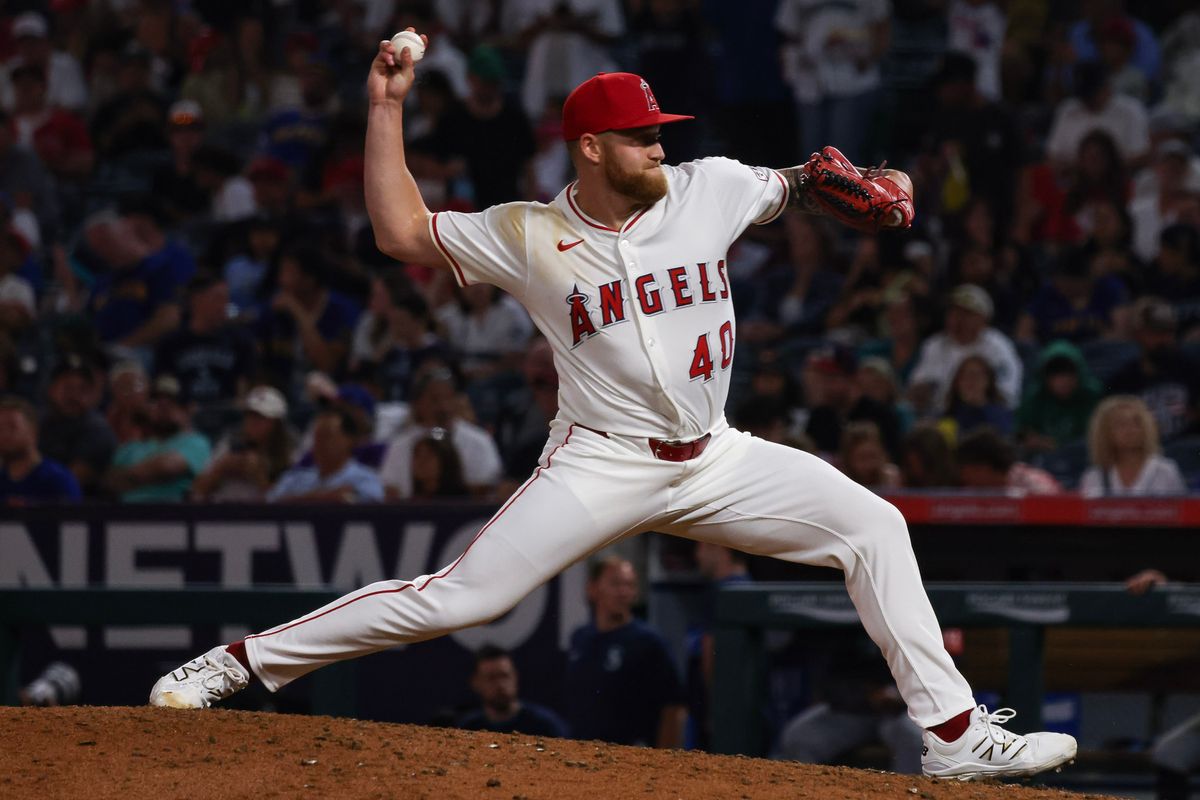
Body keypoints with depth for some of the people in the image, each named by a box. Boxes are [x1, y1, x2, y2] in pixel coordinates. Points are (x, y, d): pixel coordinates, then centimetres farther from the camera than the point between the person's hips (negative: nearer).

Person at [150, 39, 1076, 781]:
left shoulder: (706, 190, 1)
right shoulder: (529, 237, -4)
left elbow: (800, 187, 13)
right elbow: (401, 231, -3)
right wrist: (387, 107, -6)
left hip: (716, 461, 4)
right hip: (601, 467, -4)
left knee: (874, 526, -7)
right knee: (455, 597, -15)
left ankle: (954, 731, -2)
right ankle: (238, 663, -7)